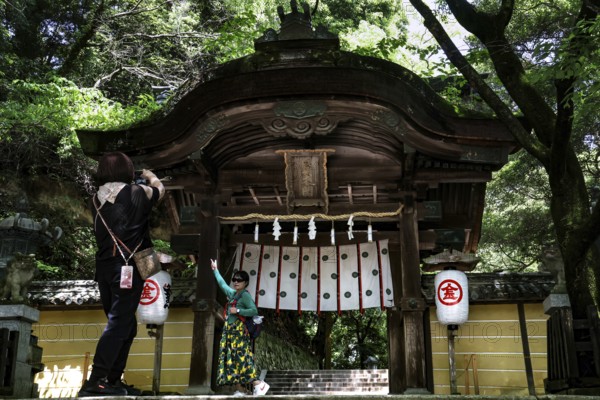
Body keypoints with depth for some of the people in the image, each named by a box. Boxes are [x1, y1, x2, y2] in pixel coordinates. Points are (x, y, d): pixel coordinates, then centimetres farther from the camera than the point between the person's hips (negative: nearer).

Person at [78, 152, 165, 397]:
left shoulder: (97, 199, 11)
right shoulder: (136, 193, -2)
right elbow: (160, 190, 17)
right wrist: (150, 176, 40)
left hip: (104, 267, 7)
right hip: (127, 267, -7)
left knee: (124, 325, 14)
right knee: (119, 324, -9)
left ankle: (112, 381, 15)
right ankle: (95, 383, -15)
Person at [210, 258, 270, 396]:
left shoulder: (245, 295, -7)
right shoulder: (232, 293, 15)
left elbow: (254, 311, -17)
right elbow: (222, 283, 32)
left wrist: (237, 311, -17)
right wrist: (215, 270, 41)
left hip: (239, 332, -8)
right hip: (230, 332, 8)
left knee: (241, 359, -15)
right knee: (232, 360, 3)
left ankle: (259, 384, -12)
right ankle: (240, 390, 3)